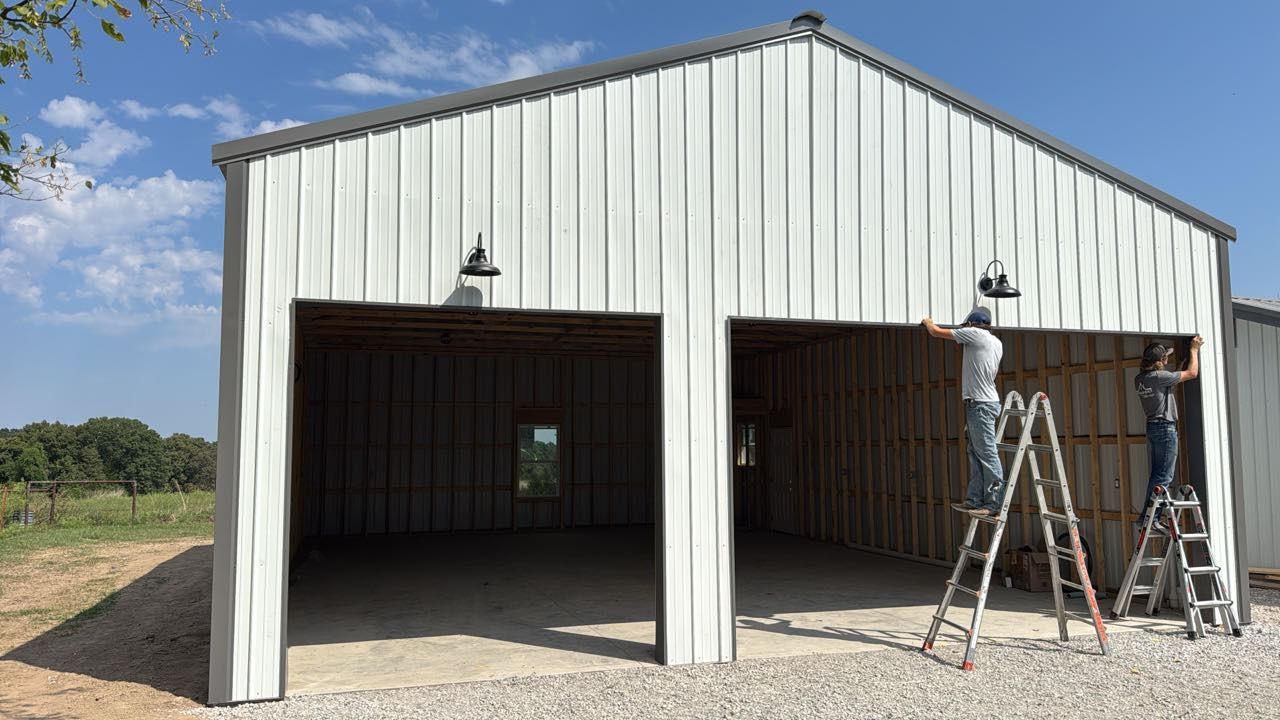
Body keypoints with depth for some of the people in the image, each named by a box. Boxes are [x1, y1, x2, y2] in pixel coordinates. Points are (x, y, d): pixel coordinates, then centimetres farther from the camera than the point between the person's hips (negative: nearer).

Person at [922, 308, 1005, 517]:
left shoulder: (975, 334, -8)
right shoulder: (996, 342, 16)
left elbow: (936, 332, -3)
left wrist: (928, 322, 21)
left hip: (980, 404, -9)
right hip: (985, 403, 9)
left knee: (987, 453, -9)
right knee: (976, 453, 10)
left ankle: (994, 503, -8)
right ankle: (975, 500, 12)